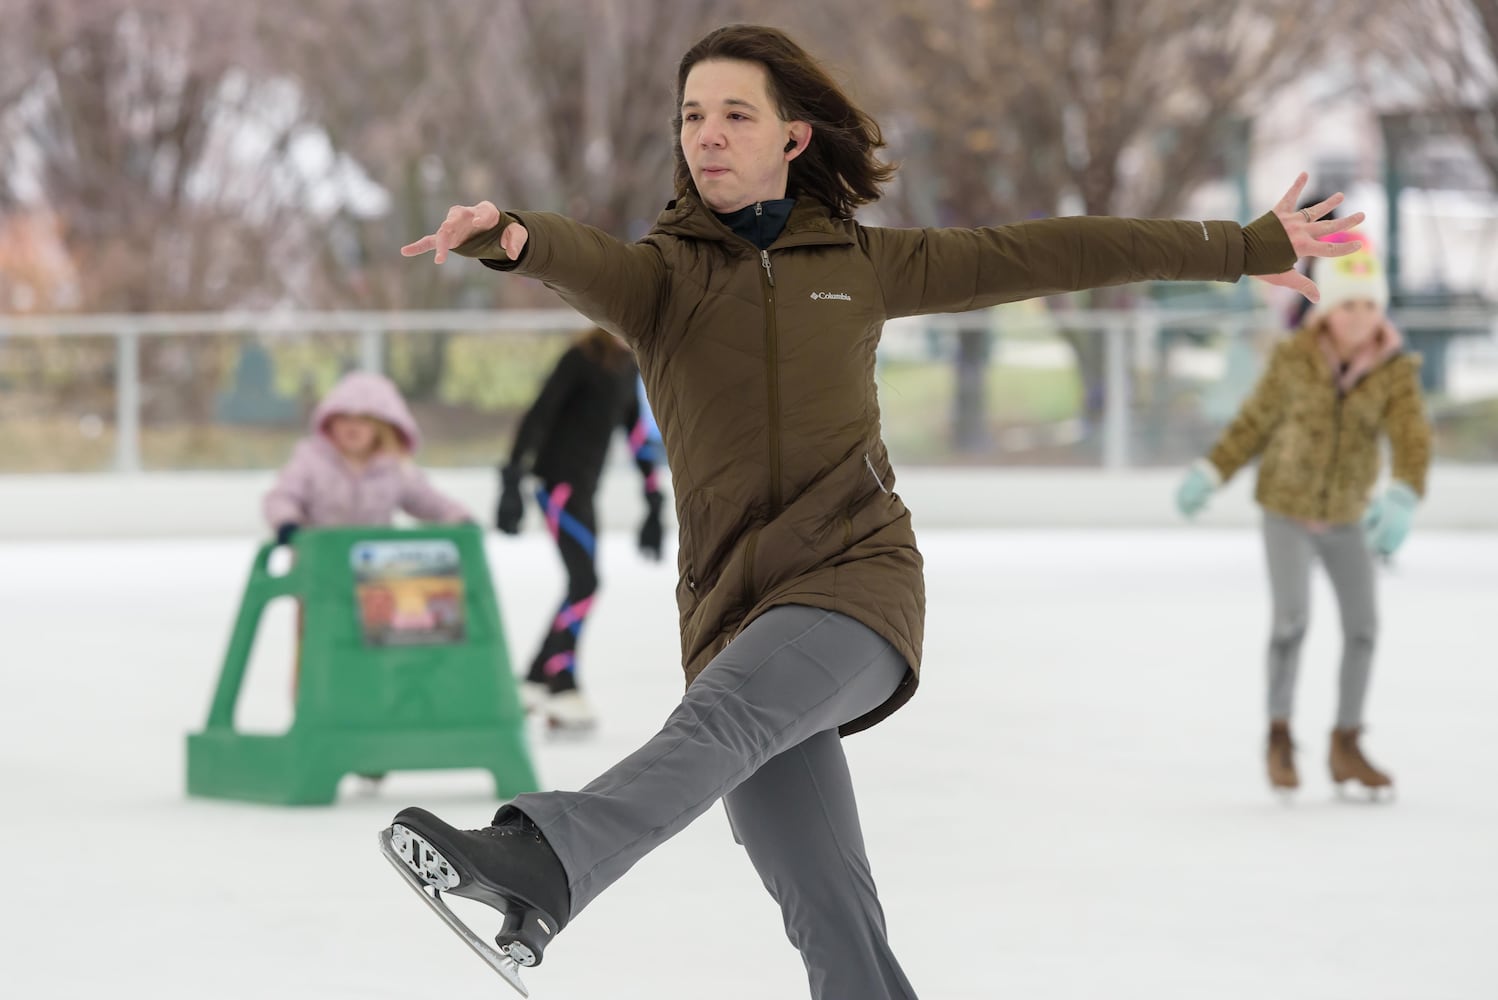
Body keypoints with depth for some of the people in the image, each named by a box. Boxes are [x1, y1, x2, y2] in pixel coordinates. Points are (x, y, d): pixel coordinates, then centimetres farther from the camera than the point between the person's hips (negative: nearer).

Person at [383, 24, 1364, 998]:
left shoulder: (862, 264, 12)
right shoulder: (659, 276, 9)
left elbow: (1048, 254, 18)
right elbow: (584, 259, -14)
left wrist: (1244, 248, 22)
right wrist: (513, 237, -40)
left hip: (857, 580, -2)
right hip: (734, 615, 2)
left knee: (720, 720, -32)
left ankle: (540, 867, -55)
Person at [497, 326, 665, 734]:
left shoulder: (627, 366, 12)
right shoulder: (582, 359, -13)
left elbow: (638, 434, 18)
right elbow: (539, 416, -17)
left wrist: (653, 503, 19)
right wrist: (512, 482, -22)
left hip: (585, 486, 8)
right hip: (559, 482, -8)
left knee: (582, 585, 8)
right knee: (585, 581, -14)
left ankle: (535, 682, 16)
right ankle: (563, 687, -11)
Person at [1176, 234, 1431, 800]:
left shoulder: (1396, 371, -14)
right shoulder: (1294, 360, -14)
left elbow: (1412, 439, -27)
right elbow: (1255, 422, -1)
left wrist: (1401, 501, -45)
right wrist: (1208, 475, -4)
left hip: (1347, 518, 2)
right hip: (1286, 509, -2)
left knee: (1363, 626, 4)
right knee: (1291, 619, -15)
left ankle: (1346, 747, 20)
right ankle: (1279, 737, 3)